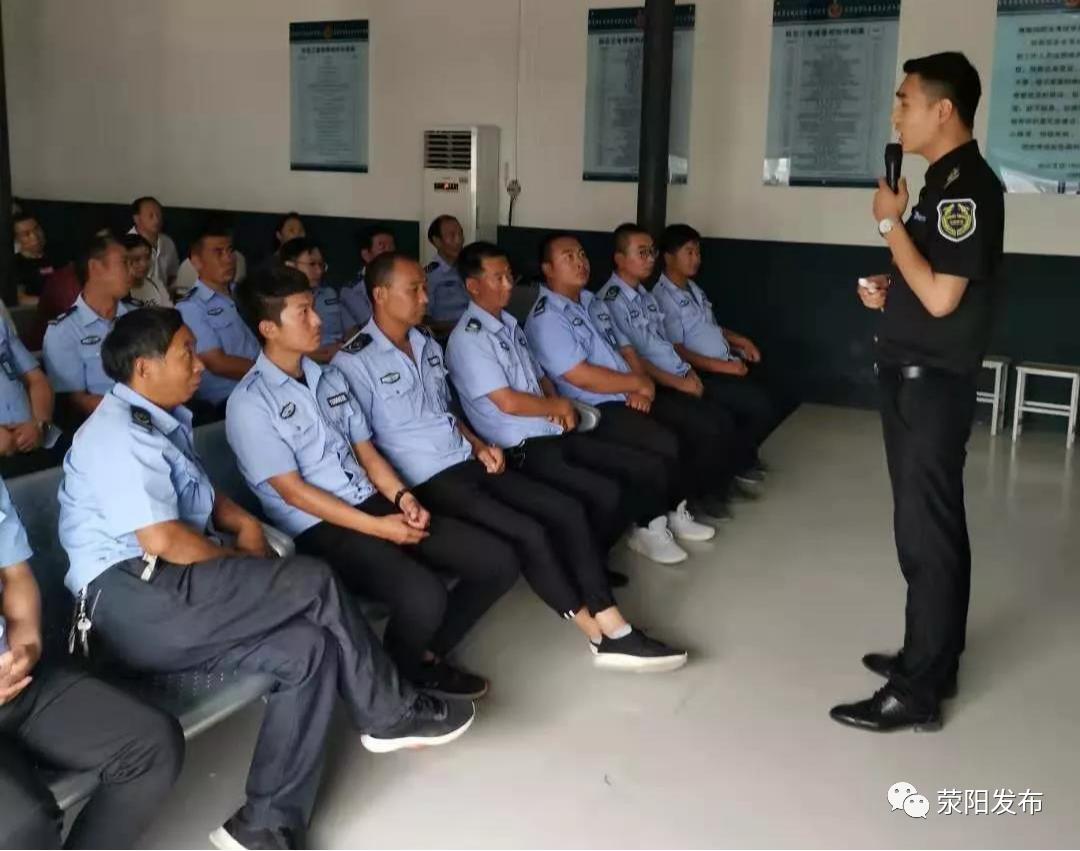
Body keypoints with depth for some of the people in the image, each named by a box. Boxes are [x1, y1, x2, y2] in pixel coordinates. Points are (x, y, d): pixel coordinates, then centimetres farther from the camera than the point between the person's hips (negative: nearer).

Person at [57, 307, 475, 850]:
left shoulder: (160, 421, 21)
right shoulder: (117, 434, -10)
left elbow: (202, 495, 32)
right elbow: (163, 541, -19)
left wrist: (245, 524, 10)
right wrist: (240, 564, -3)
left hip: (166, 601, 9)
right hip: (132, 603, -9)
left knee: (311, 647, -12)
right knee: (313, 583, -16)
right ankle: (391, 714, 2)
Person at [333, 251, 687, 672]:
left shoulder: (427, 345, 14)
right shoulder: (354, 363, -10)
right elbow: (357, 448, -12)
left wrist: (479, 446, 8)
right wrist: (400, 498, -20)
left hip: (467, 463, 8)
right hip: (424, 482, -8)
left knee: (568, 511, -6)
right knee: (529, 534, -21)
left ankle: (614, 627, -8)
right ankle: (602, 636, -6)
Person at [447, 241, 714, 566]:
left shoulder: (509, 324, 16)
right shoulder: (468, 338, -12)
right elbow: (508, 403, -18)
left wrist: (558, 402, 0)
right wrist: (559, 406, -3)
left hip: (557, 434, 9)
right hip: (522, 450, -9)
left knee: (651, 467, -1)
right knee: (607, 495, -28)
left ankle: (650, 526, 25)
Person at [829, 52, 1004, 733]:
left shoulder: (969, 185, -17)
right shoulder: (945, 180, 14)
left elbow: (942, 297, -23)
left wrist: (890, 222, -15)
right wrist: (891, 293, 8)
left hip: (933, 382, -10)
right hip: (915, 376, 10)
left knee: (925, 531, -4)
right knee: (934, 525, 16)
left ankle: (917, 692, 4)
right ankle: (934, 661, 28)